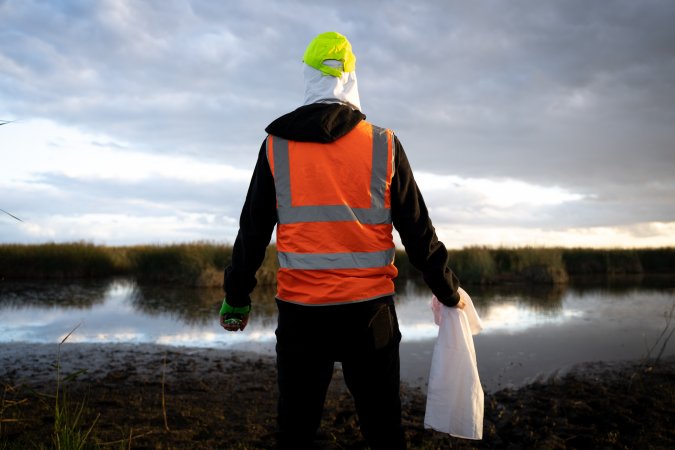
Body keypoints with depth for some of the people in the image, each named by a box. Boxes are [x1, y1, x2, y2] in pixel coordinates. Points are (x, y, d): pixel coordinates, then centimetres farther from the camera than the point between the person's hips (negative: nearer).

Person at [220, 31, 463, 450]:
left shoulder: (277, 145, 0)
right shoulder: (384, 145, -2)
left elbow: (253, 233, 4)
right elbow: (419, 232, 1)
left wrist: (237, 298, 17)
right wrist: (449, 293, 14)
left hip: (300, 314, 1)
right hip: (370, 313, 0)